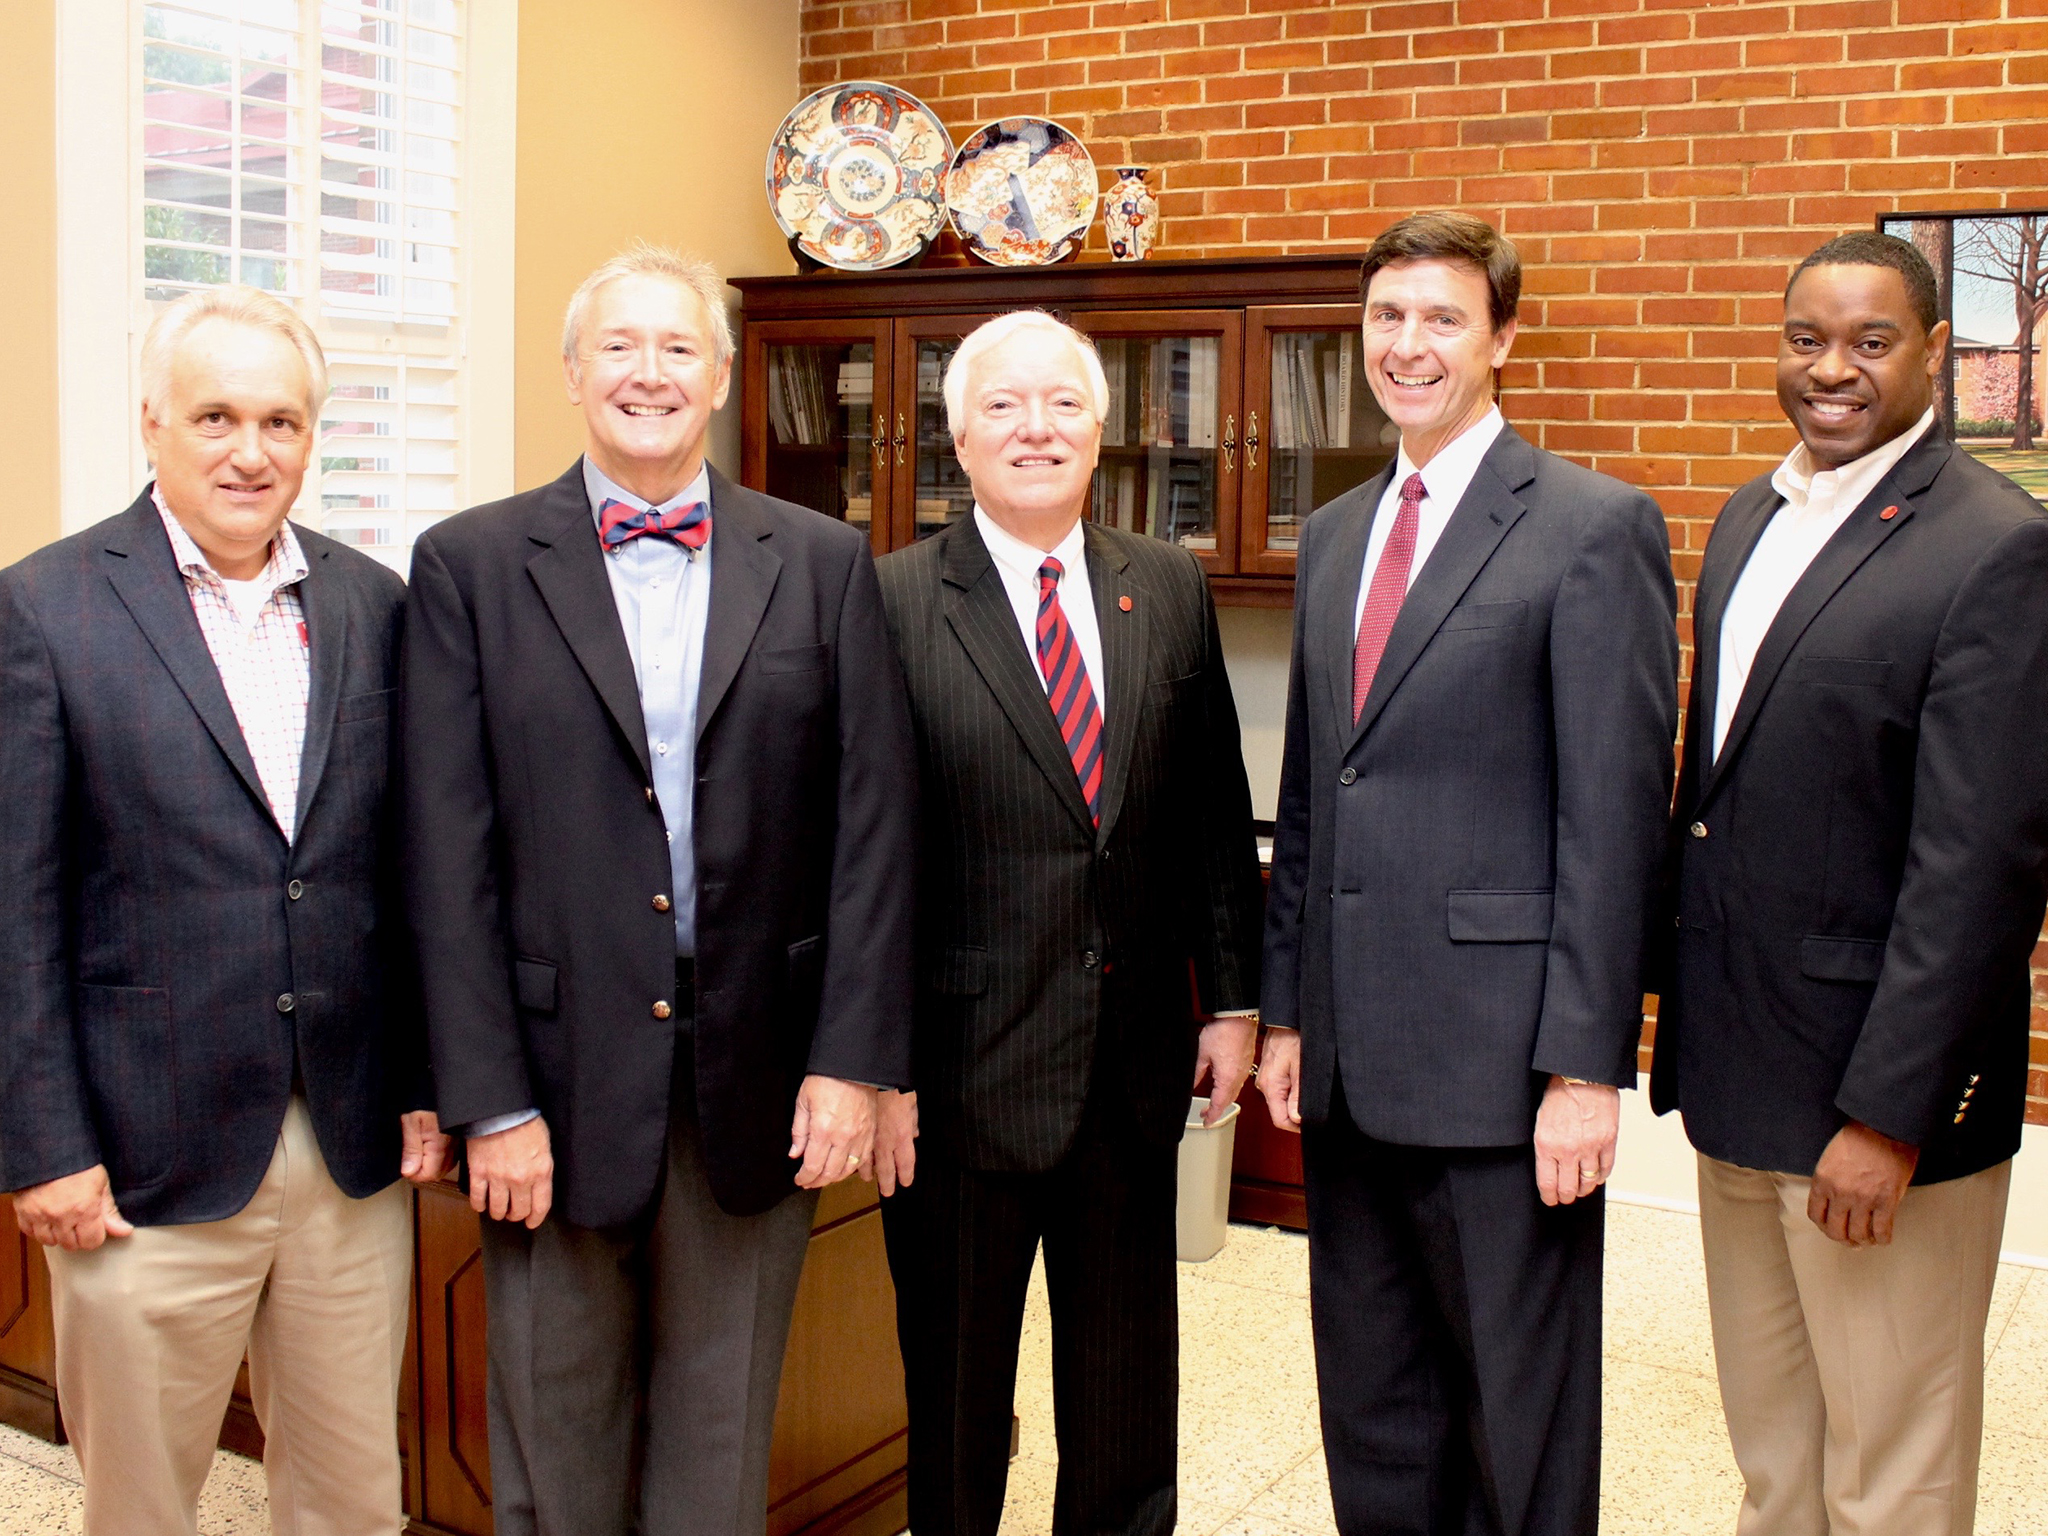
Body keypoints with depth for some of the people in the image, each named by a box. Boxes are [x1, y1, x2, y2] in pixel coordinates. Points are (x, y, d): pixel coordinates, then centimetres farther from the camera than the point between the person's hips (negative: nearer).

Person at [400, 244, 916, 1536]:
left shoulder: (824, 564, 4)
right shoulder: (471, 566, 0)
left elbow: (873, 823, 1)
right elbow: (449, 853, -4)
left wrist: (853, 1057, -5)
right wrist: (491, 1100, -8)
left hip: (760, 1085, 1)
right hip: (558, 1080, -1)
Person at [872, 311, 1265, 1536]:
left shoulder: (1170, 588, 5)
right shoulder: (894, 601, -7)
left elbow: (1216, 808, 9)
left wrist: (1234, 997, 7)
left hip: (1138, 1064, 4)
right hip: (962, 1065, -3)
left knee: (1129, 1383, 18)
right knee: (954, 1379, 14)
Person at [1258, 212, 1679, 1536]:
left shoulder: (1596, 529, -7)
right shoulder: (1335, 535, 14)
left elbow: (1614, 818, -12)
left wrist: (1586, 1067, -15)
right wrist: (1288, 1011, 13)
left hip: (1499, 1060, -6)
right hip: (1351, 1056, 6)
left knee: (1521, 1427, 8)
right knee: (1371, 1411, 18)